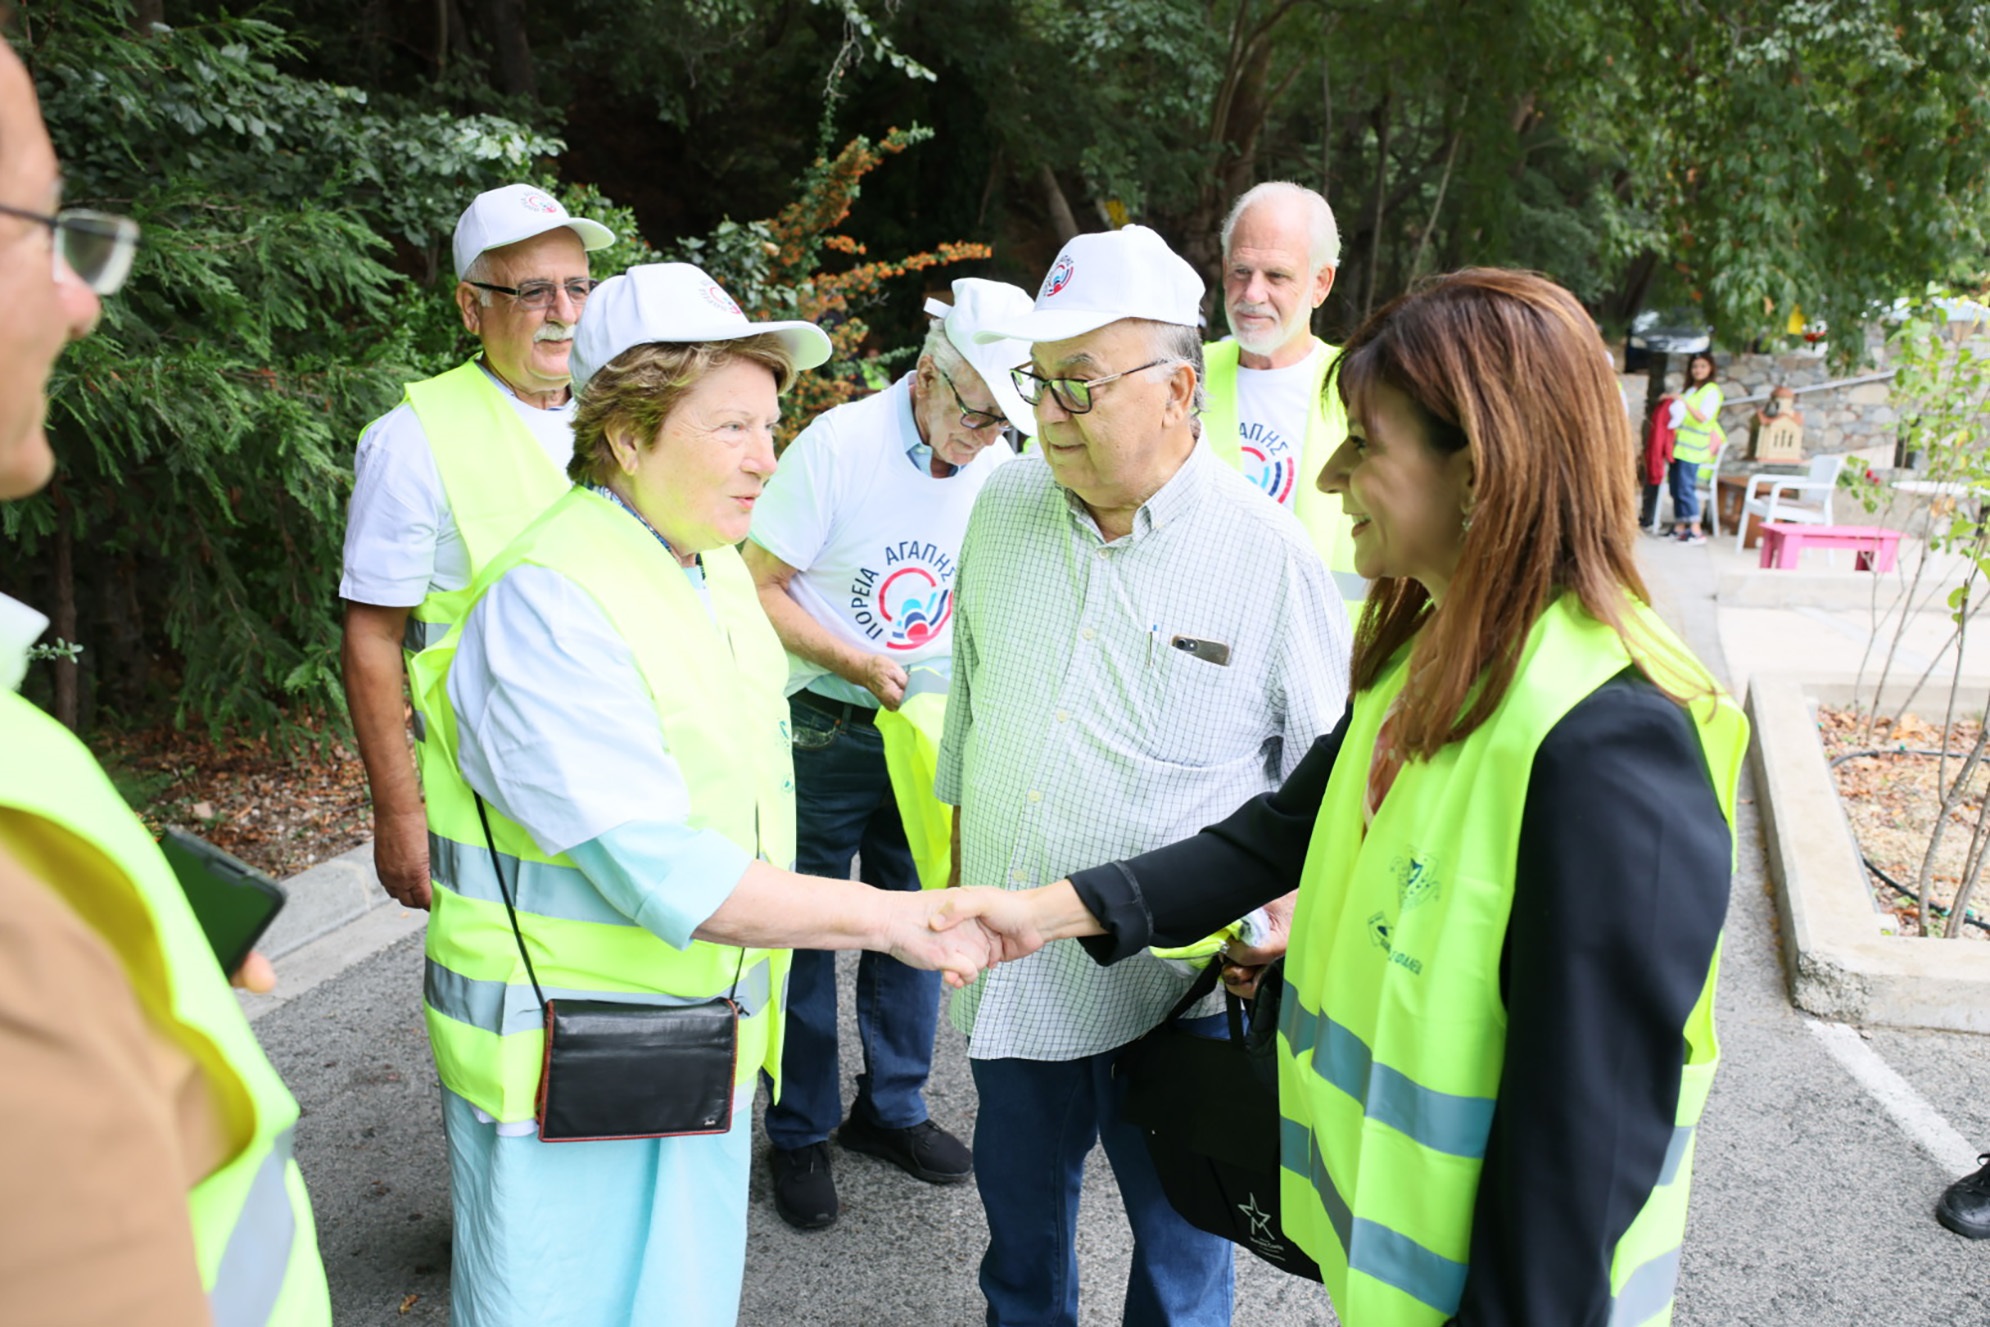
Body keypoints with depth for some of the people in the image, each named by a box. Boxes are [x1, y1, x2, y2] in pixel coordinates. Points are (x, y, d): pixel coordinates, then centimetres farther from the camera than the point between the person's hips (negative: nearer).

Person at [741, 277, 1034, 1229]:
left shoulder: (998, 466, -1)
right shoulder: (838, 446, -16)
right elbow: (758, 587, -12)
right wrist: (858, 665, -19)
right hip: (825, 731, -4)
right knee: (807, 931, 6)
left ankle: (891, 1108, 33)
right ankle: (800, 1133, 24)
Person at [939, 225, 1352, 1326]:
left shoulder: (1267, 553, -14)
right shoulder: (1004, 508, 0)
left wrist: (1285, 922, -9)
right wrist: (960, 863, 17)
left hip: (1175, 981, -4)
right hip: (1008, 966, 4)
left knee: (1177, 1232, 16)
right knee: (1017, 1207, 23)